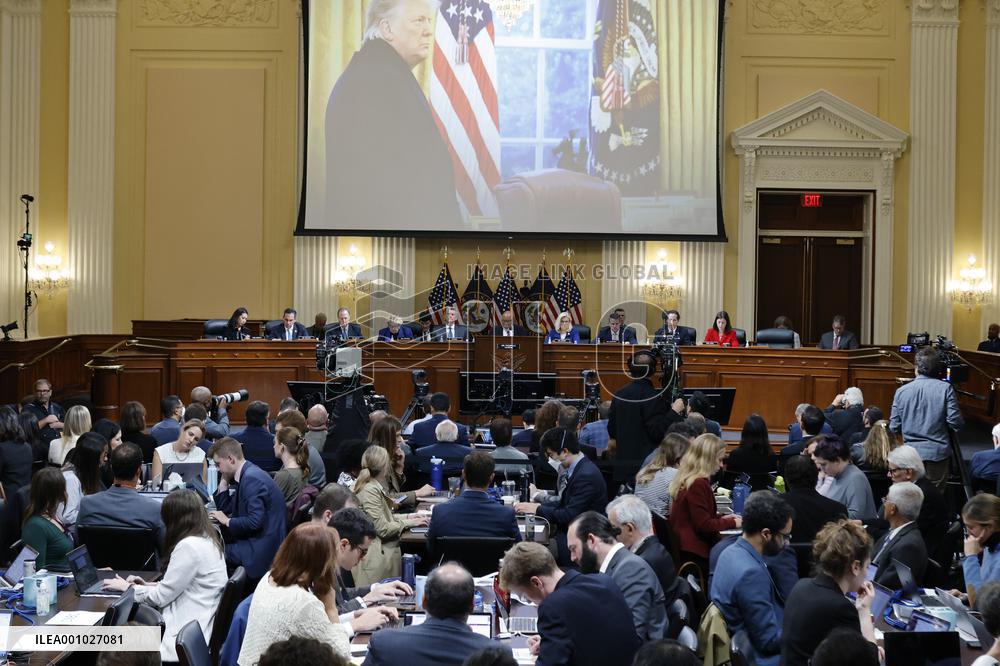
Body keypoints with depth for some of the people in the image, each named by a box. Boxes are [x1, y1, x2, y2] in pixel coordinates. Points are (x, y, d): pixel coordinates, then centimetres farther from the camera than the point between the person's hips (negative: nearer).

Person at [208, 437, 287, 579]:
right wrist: (224, 481, 9)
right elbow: (225, 509, 20)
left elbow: (255, 521, -25)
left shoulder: (252, 479, -18)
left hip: (259, 550, -10)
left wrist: (227, 521, -11)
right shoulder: (247, 474, 13)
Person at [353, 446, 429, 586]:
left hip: (387, 550, 10)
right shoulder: (370, 491, -18)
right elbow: (383, 529, -18)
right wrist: (409, 523, -7)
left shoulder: (376, 488, 13)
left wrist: (406, 517, 11)